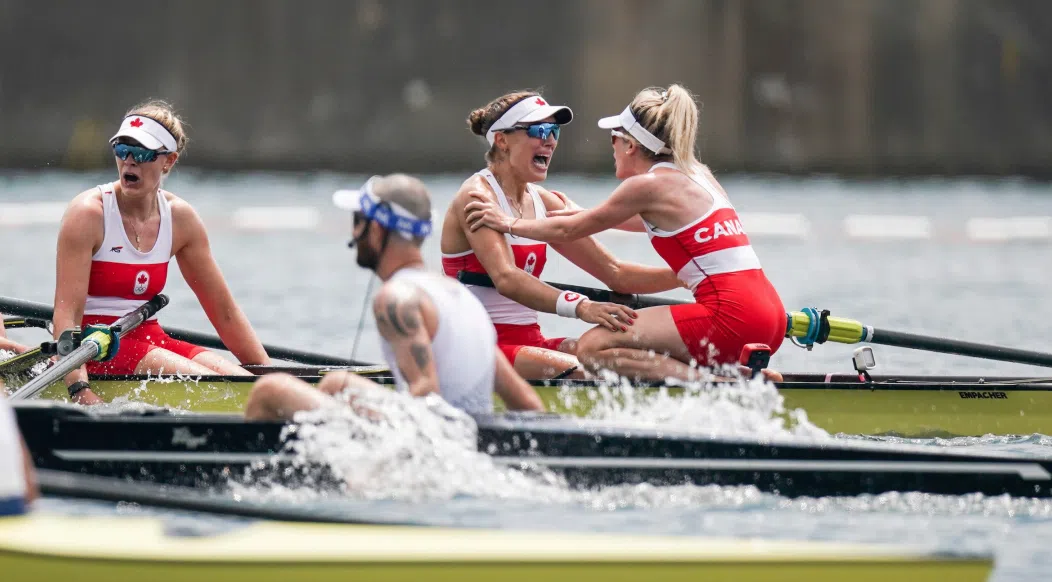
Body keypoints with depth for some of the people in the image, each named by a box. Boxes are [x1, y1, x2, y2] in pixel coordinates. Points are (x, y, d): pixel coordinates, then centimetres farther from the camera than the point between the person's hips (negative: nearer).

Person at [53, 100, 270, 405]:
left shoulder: (180, 217, 5)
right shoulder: (89, 214, -12)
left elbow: (224, 311, 11)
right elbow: (66, 313, -19)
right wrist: (79, 390, -31)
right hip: (95, 345, -6)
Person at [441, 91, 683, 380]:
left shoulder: (544, 203, 14)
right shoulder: (477, 197, -11)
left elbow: (615, 273, 16)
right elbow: (506, 279, -28)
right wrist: (579, 307, -41)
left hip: (530, 343, 8)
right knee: (581, 373, -34)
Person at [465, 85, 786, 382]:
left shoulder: (648, 184, -3)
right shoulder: (696, 175, 21)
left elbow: (569, 230, 9)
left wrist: (508, 224, 23)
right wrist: (579, 213, 50)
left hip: (732, 315, -9)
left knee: (593, 347, -8)